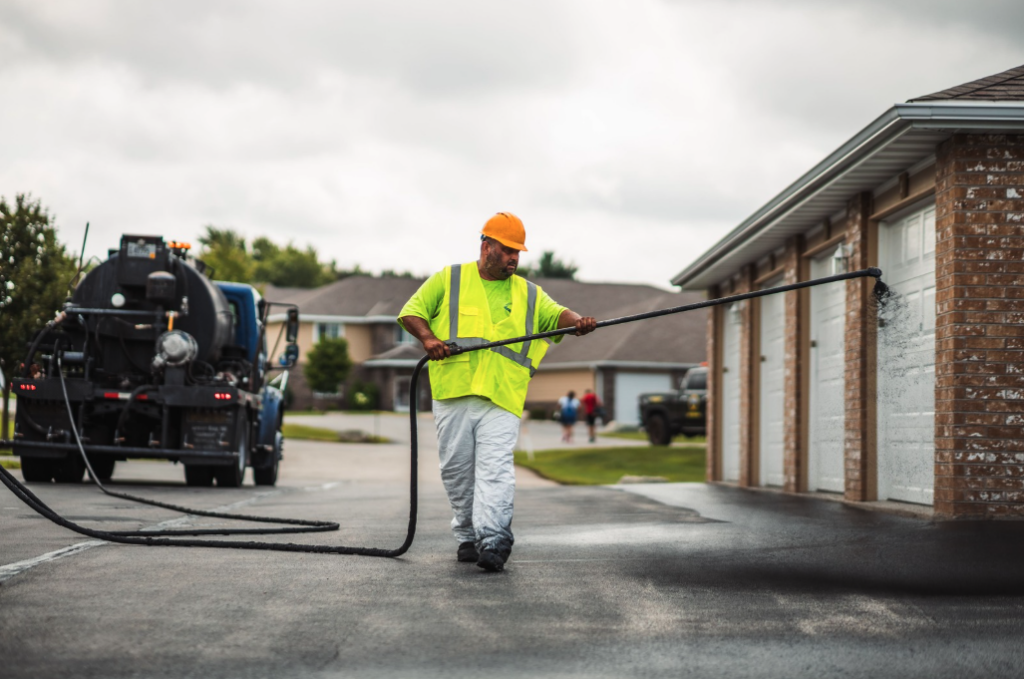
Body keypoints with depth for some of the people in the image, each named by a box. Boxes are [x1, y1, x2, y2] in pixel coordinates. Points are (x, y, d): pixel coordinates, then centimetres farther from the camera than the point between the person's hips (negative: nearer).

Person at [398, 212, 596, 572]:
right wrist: (428, 338, -10)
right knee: (457, 471, 6)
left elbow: (555, 314, 1)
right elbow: (411, 311, 9)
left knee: (495, 469, -14)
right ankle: (467, 536, 21)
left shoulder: (529, 293, 15)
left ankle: (492, 541, -20)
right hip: (454, 394, 0)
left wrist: (577, 322, -21)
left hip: (501, 399, 0)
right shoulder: (448, 280, 10)